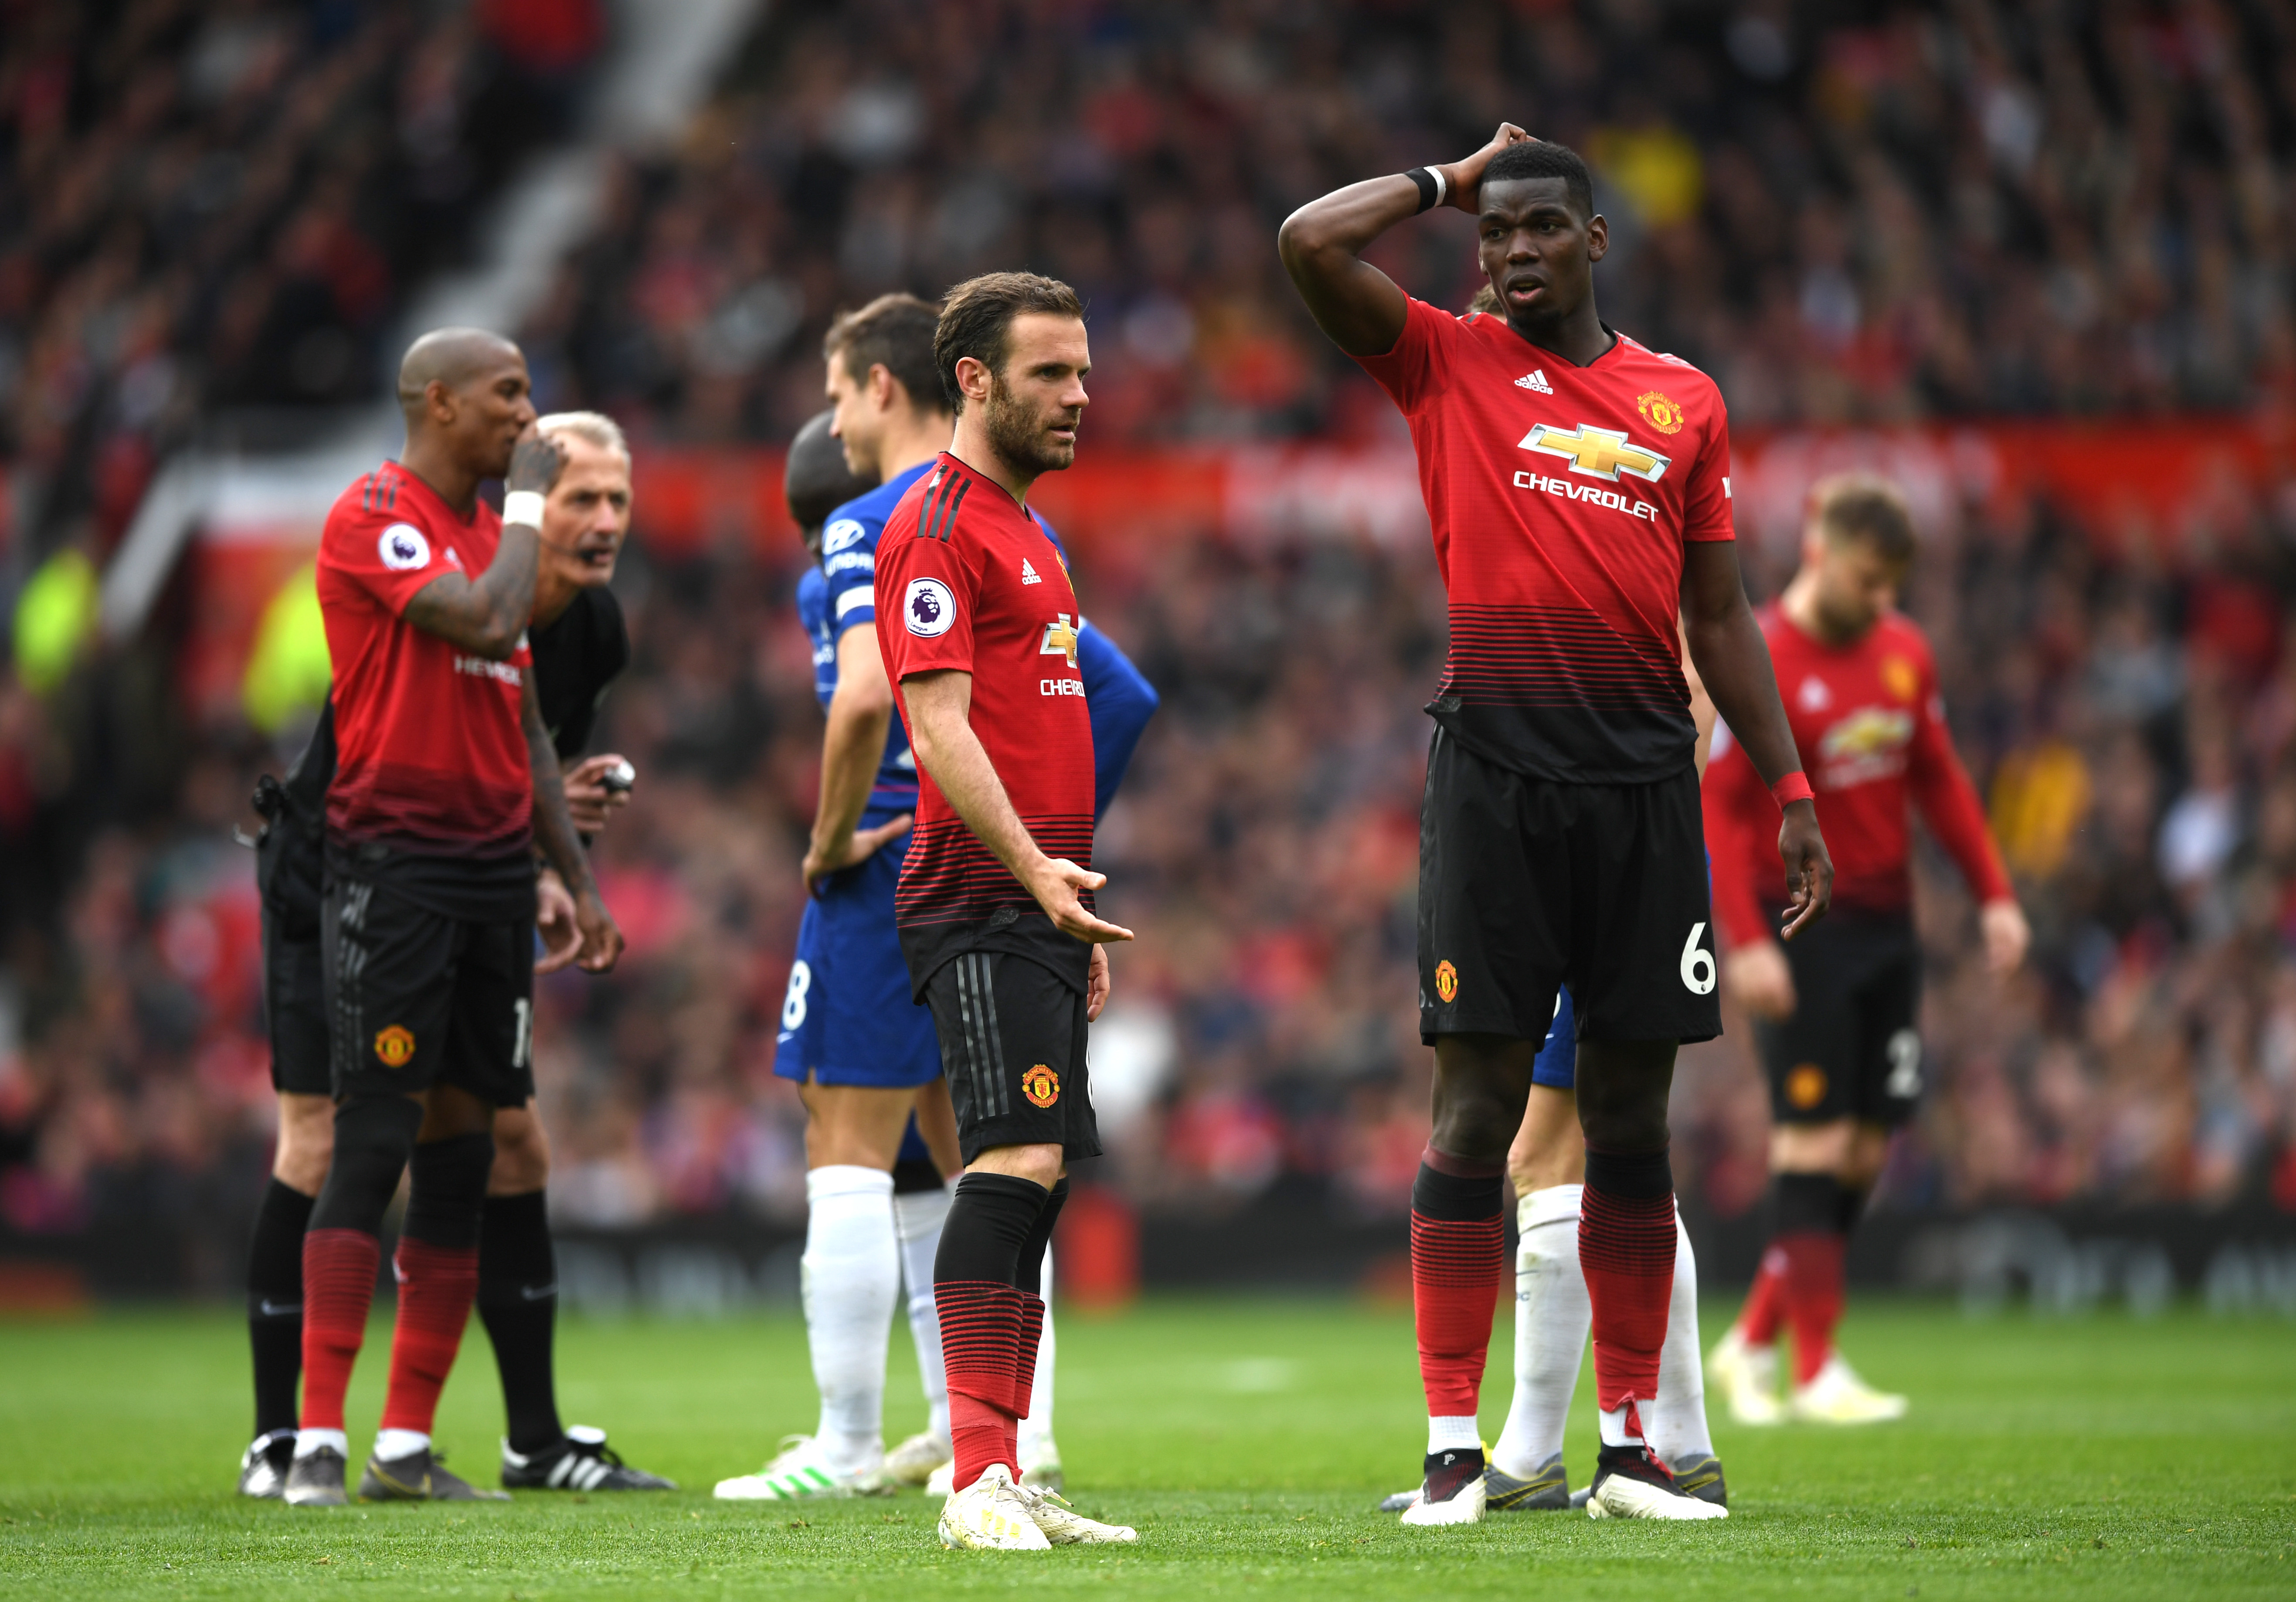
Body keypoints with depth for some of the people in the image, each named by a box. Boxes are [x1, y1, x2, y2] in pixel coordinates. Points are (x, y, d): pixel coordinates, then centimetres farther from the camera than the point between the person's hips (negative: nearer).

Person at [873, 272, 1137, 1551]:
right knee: (1021, 1156, -19)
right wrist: (1036, 869, -26)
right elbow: (939, 727, -17)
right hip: (979, 906, -10)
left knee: (1036, 1173, 8)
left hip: (1037, 904, 10)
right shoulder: (940, 525, -8)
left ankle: (1004, 1488, 10)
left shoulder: (1023, 528, 23)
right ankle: (980, 1477, -24)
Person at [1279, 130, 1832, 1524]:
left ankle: (1631, 1446, 11)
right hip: (1497, 770, -3)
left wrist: (1792, 791, 11)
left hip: (1646, 780, 3)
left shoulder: (1684, 399, 14)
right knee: (1479, 1107, -4)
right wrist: (1452, 179, 6)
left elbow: (1721, 614, 16)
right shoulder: (1447, 364, 7)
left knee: (1632, 1114, 5)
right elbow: (1311, 244, -8)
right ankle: (1454, 1447, -2)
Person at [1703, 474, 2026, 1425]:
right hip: (1804, 931, -7)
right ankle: (1816, 1372, -5)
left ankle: (1752, 1346, 15)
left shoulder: (1904, 652, 8)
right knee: (1815, 1139, -8)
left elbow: (1940, 781, 17)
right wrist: (1745, 943, -21)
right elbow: (1721, 808, -14)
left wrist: (1993, 894, 11)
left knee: (1867, 1149, 5)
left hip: (1887, 926, 7)